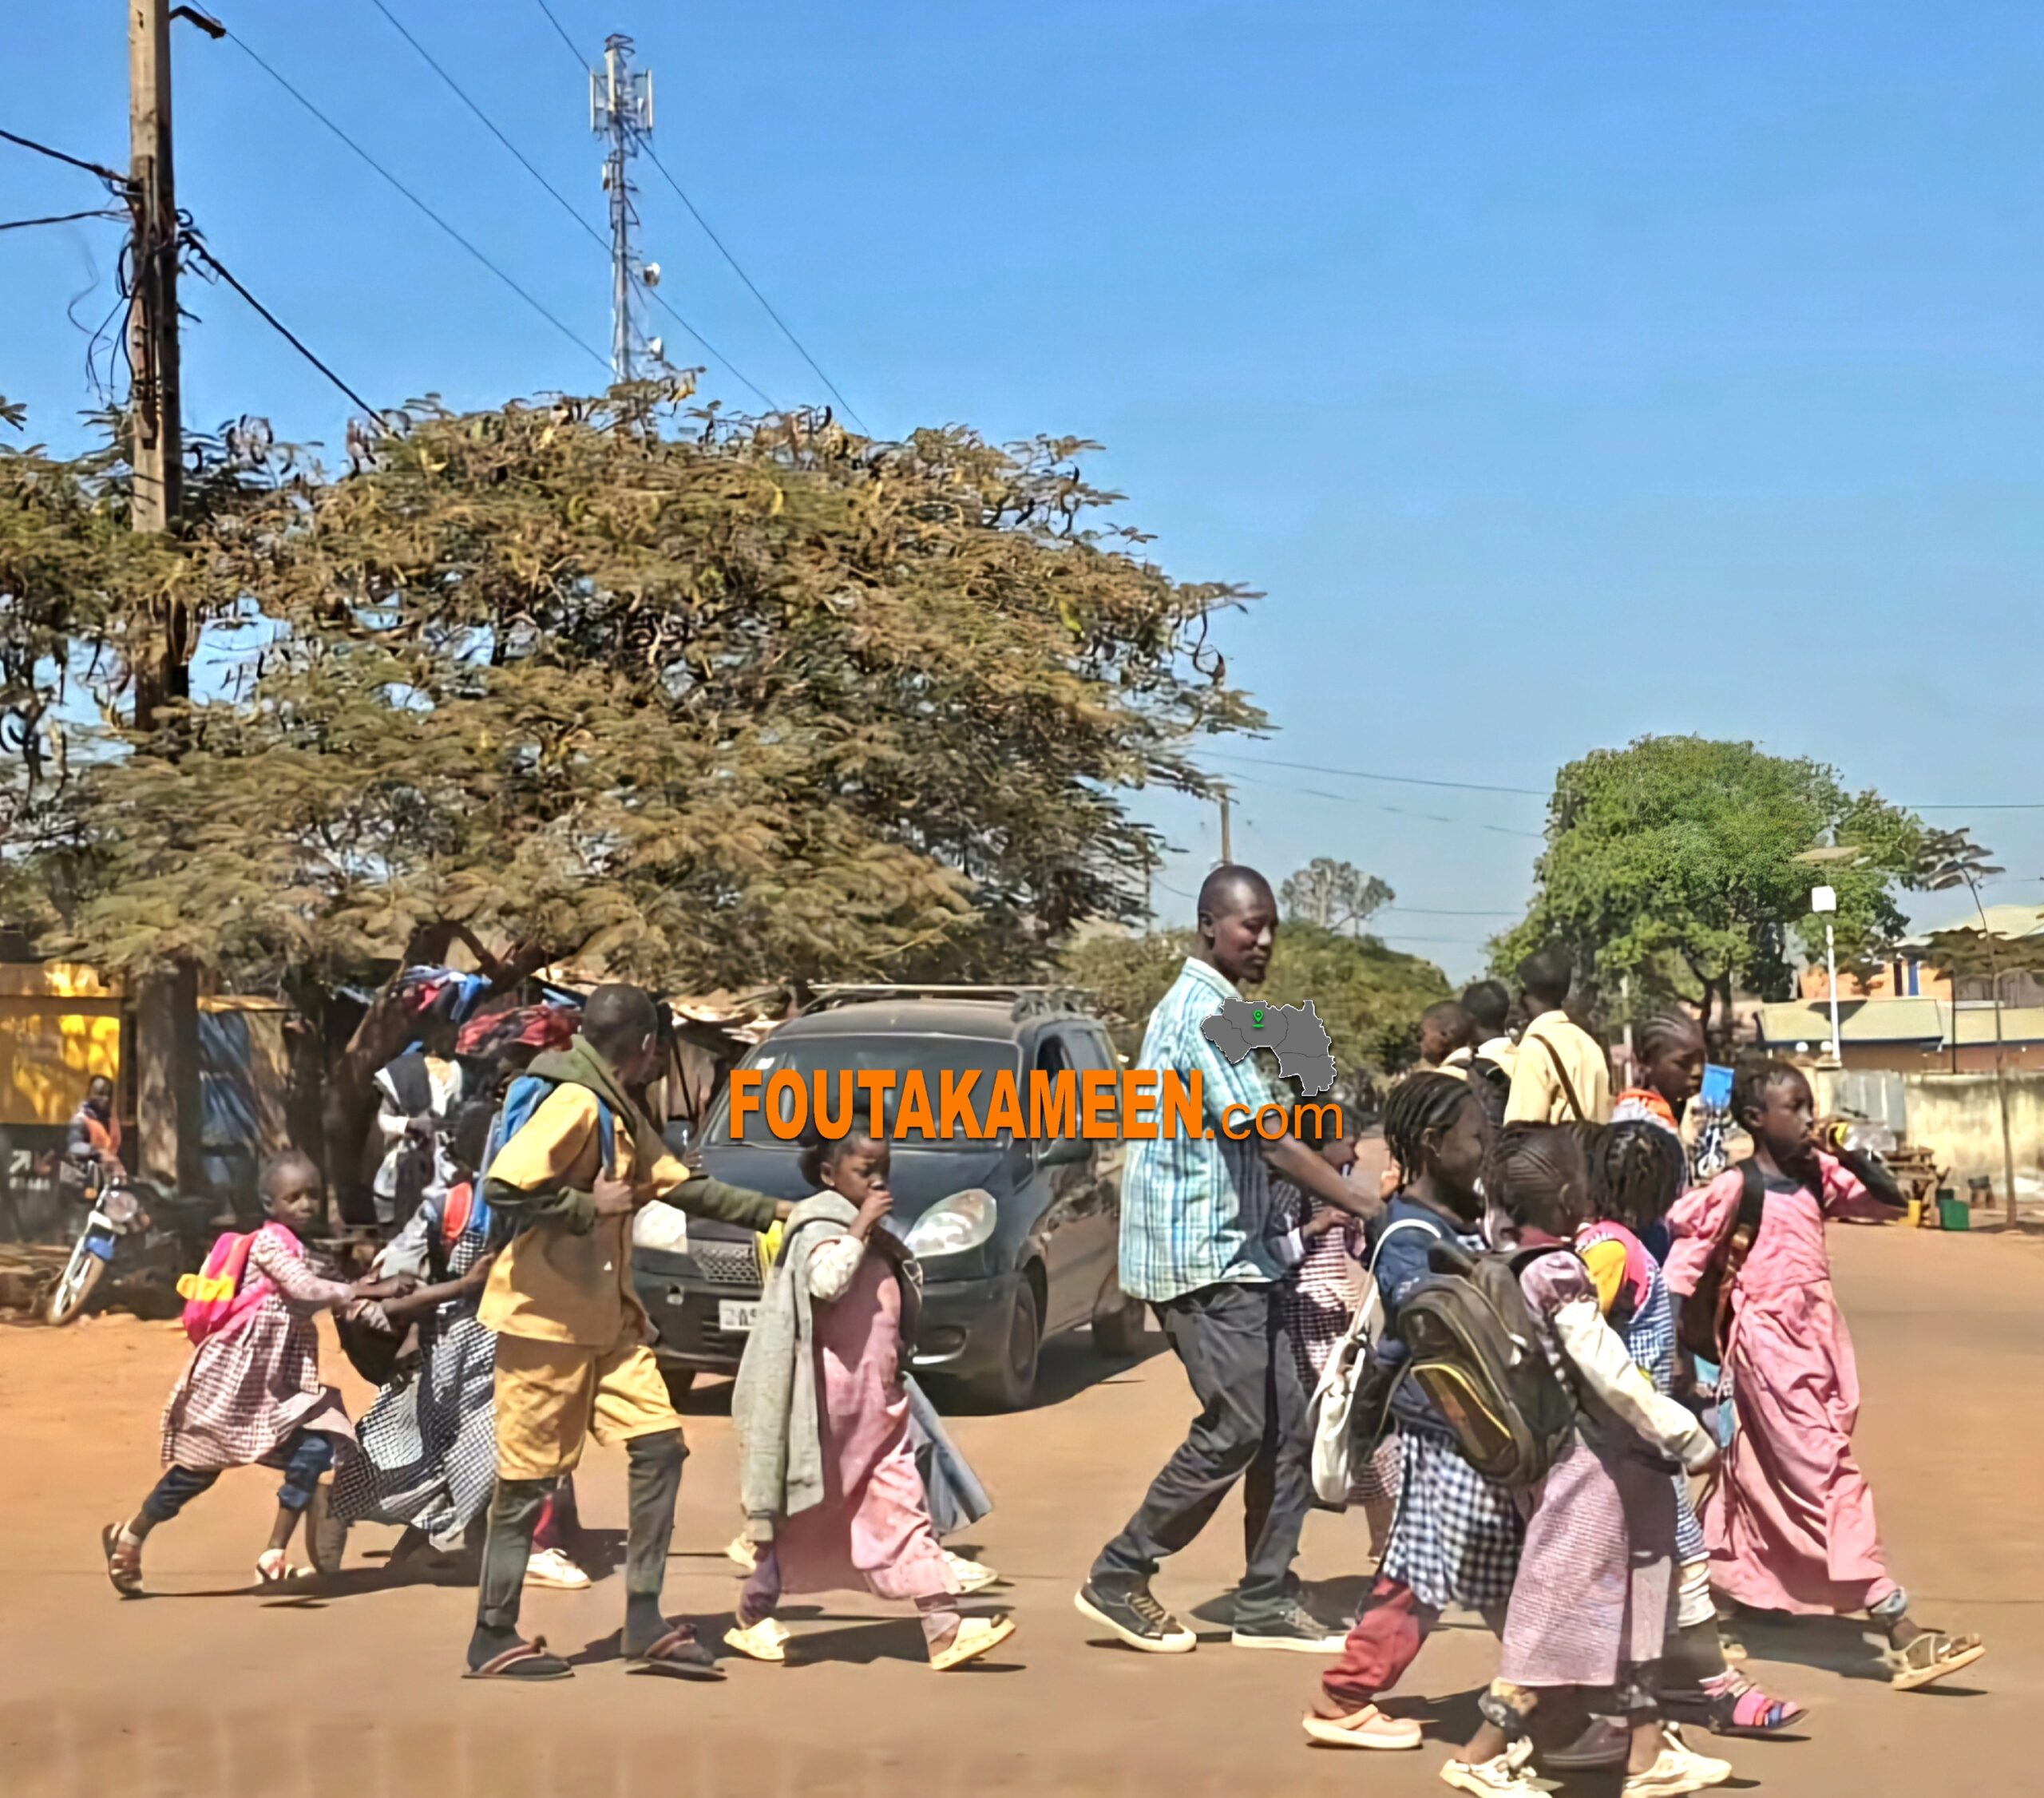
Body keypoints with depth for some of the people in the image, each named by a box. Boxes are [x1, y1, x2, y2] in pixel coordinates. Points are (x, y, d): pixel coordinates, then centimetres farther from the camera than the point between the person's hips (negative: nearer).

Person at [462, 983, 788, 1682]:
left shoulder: (620, 1114, 14)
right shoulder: (575, 1104, -17)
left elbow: (680, 1185, 21)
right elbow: (502, 1188, -27)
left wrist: (772, 1212, 20)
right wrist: (589, 1206, -17)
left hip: (605, 1321, 9)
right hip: (547, 1321, -9)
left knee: (659, 1449, 2)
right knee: (527, 1481, -1)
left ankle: (645, 1626, 6)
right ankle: (494, 1640, 10)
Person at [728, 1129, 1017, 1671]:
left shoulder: (876, 1241, 15)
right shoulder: (821, 1229, -10)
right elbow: (825, 1282, -32)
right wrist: (860, 1228, -26)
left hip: (879, 1409, 7)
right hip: (827, 1407, -7)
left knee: (903, 1513, 1)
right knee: (801, 1518, 5)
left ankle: (945, 1627, -4)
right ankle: (752, 1619, 21)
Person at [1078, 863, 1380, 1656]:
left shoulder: (1211, 1008, 16)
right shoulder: (1203, 1013, -16)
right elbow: (1269, 1143, -22)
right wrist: (1367, 1210, -22)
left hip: (1237, 1252, 10)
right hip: (1201, 1256, -10)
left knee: (1286, 1427, 7)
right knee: (1235, 1429, -7)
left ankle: (1265, 1603, 13)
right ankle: (1119, 1580, 4)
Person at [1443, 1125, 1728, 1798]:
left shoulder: (1520, 1268, 4)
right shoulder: (1560, 1275, -20)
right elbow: (1612, 1376, -22)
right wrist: (1691, 1440, -14)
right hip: (1598, 1470, -9)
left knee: (1633, 1611, 16)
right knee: (1561, 1614, -1)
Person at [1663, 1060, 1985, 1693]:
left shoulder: (1815, 1176, 7)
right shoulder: (1734, 1188, -12)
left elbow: (1885, 1205, 13)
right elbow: (1684, 1261, -12)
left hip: (1817, 1340, 8)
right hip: (1769, 1345, -8)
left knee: (1759, 1478, 18)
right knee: (1831, 1476, -9)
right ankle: (1903, 1637, -11)